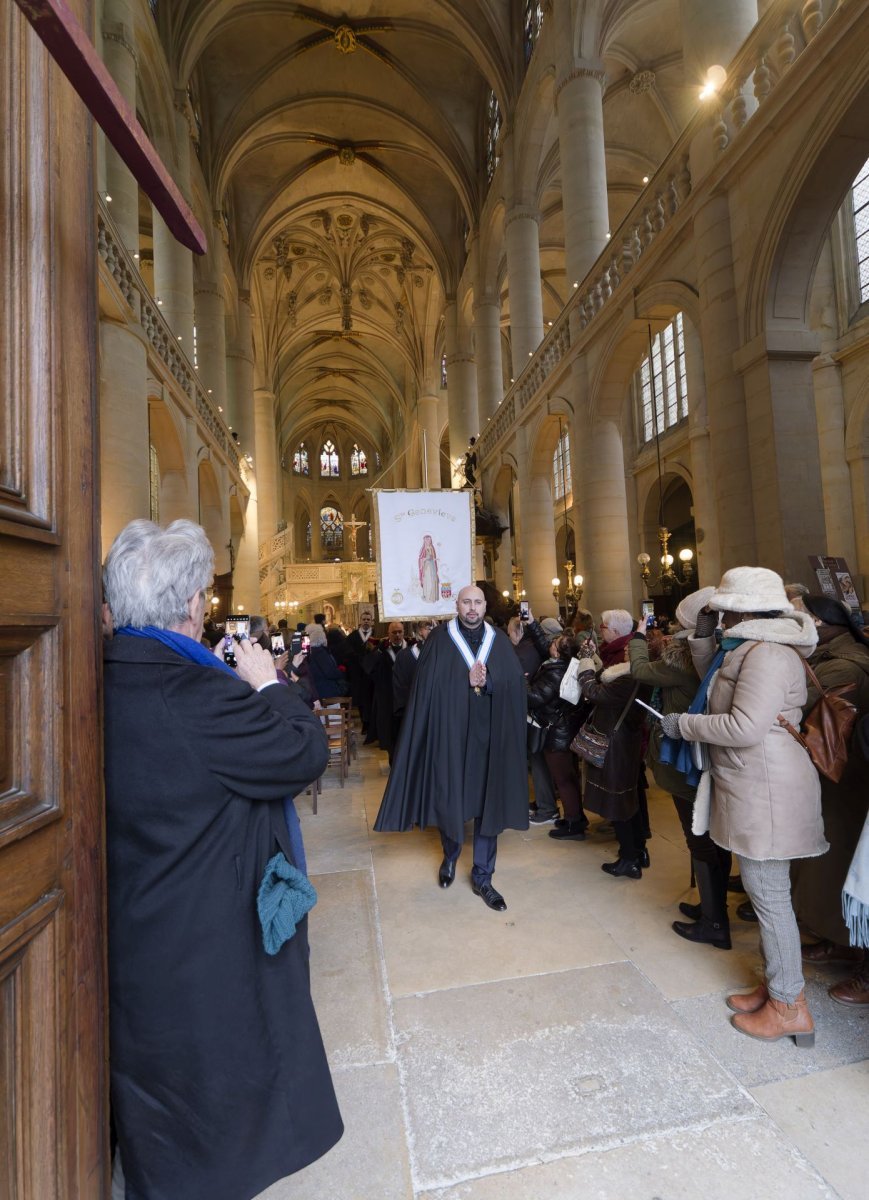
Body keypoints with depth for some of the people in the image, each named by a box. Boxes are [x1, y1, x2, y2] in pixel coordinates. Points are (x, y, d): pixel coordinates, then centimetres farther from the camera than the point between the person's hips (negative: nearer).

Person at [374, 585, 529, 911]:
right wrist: (466, 681, -18)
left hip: (488, 735, 2)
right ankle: (450, 856, 39)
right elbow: (429, 687, -9)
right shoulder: (439, 639, -2)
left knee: (488, 802, 6)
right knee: (449, 798, 10)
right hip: (450, 733, -2)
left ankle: (482, 877, 22)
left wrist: (488, 682, -19)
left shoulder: (499, 641, 5)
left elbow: (516, 685, -4)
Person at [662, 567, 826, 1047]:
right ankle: (776, 984, 32)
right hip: (750, 787, 10)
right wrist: (701, 642, 13)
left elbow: (744, 727, -27)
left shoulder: (768, 655, -20)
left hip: (766, 791, -10)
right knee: (765, 892, 18)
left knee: (768, 894, 2)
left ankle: (789, 1007, 18)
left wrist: (684, 724, -15)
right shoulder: (747, 649, 12)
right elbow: (717, 683, 19)